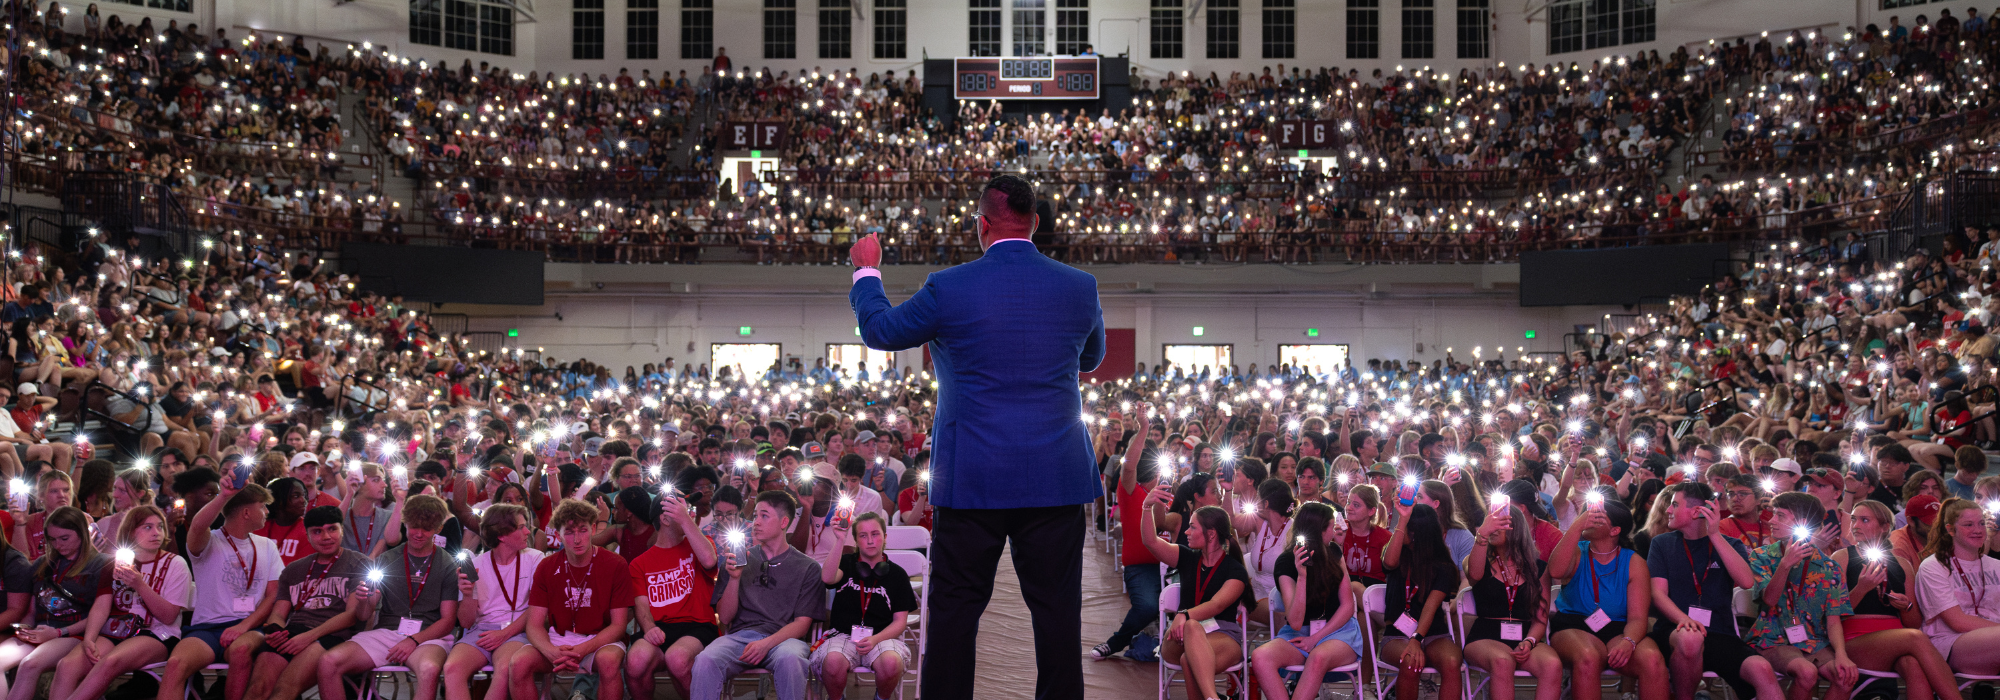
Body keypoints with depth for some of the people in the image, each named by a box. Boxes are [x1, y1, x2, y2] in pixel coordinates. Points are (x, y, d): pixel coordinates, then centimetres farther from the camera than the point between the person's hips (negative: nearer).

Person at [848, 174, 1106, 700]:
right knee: (1057, 607, 7)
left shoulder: (950, 288, -8)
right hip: (1056, 478, 2)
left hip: (972, 478, -2)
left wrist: (867, 270, 26)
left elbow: (879, 330, 8)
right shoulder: (1081, 287, 0)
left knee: (955, 607, 9)